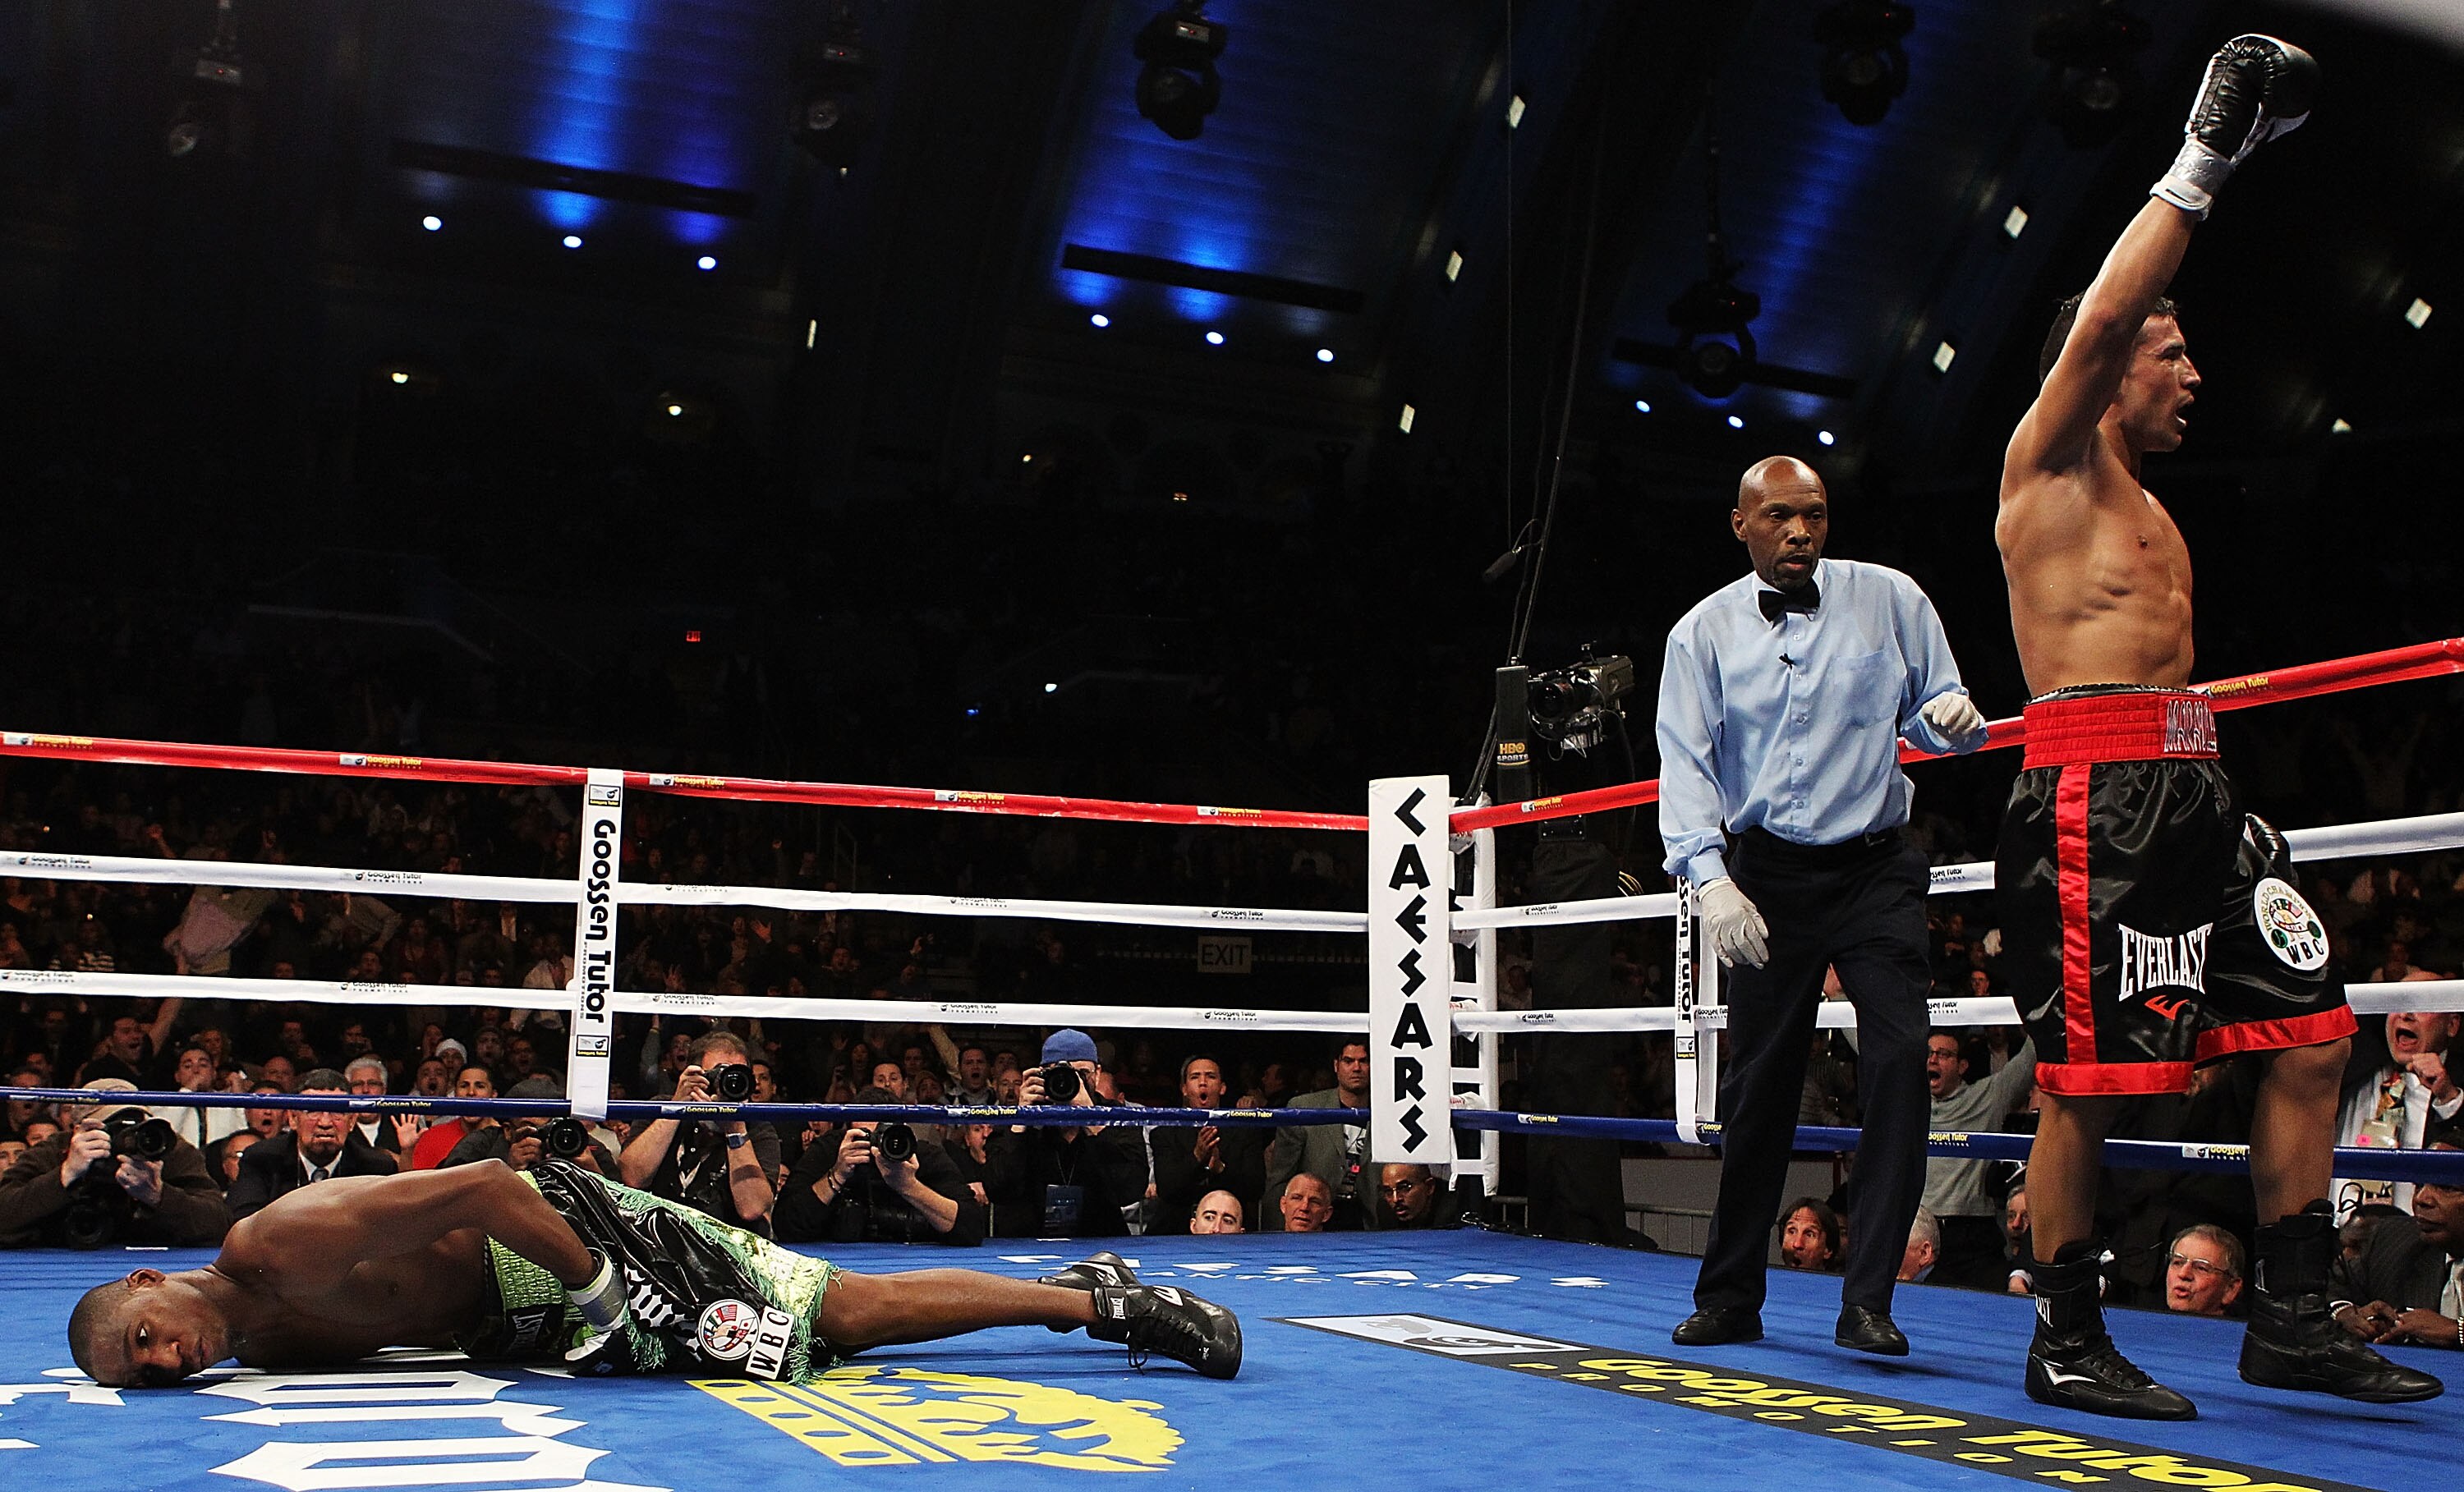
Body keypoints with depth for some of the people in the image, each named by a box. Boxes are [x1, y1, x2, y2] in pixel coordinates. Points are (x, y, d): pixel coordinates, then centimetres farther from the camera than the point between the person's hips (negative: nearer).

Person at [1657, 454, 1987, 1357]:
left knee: (1899, 1057, -16)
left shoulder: (1890, 599, 4)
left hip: (1877, 868, 0)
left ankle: (1867, 1301, -10)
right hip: (1768, 876, 0)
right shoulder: (1703, 633, 4)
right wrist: (1710, 877, -16)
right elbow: (1686, 764, -2)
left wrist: (1953, 717, -14)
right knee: (1757, 1082, 4)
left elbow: (1933, 710, 12)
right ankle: (1729, 1299, 17)